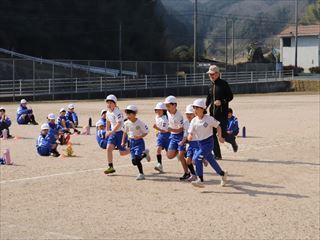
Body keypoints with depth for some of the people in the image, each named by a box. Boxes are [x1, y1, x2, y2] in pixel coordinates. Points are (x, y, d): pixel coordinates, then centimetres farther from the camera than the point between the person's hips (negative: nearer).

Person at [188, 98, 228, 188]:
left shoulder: (209, 119, -13)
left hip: (208, 142, -6)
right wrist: (190, 137, -26)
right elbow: (190, 133, -3)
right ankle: (223, 174, 39)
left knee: (197, 158, -20)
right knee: (211, 160, 16)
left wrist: (220, 137, -14)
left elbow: (218, 127, -2)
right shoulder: (194, 121, -2)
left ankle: (200, 180, -17)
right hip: (200, 143, 6)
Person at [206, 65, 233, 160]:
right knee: (212, 134, 2)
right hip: (213, 112, 7)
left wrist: (222, 102, -20)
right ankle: (217, 155, 11)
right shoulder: (211, 85, 12)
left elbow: (230, 96, -7)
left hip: (222, 112, -6)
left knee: (223, 133, -7)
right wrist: (205, 106, 6)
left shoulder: (223, 84, -8)